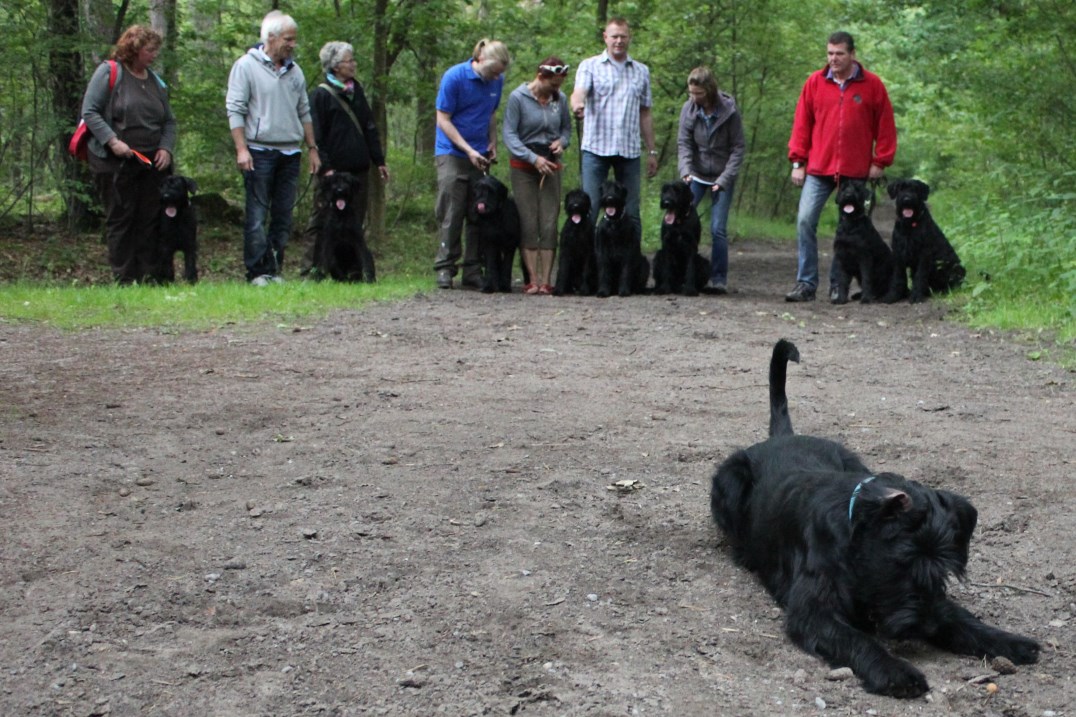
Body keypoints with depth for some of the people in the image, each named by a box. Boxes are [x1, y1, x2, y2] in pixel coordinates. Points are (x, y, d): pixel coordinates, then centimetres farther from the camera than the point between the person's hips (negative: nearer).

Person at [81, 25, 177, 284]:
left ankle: (153, 276, 6)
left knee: (152, 220, 3)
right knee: (120, 220, 1)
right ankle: (125, 279, 4)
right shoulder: (109, 72, -4)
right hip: (115, 163, -5)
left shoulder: (155, 80, 13)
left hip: (152, 163, 5)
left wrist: (166, 148, -1)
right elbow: (89, 112, -8)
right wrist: (112, 141, -18)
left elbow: (169, 121, 17)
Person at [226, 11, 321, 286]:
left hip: (290, 152, 6)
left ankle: (274, 269, 11)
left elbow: (304, 113, 19)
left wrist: (313, 149, 14)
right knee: (257, 216, -4)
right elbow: (235, 110, -7)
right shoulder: (246, 66, -3)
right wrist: (241, 149, -15)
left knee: (283, 216, 6)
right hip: (259, 152, -6)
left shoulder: (294, 71, 14)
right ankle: (258, 272, -2)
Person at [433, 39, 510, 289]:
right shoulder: (454, 77, -12)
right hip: (452, 154, -5)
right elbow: (443, 120, -10)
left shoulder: (497, 81, 4)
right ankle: (445, 268, 1)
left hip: (480, 155, 5)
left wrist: (492, 143, 3)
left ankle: (473, 271, 7)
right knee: (451, 213, -6)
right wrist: (469, 150, -15)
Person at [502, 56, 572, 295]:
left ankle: (546, 281, -2)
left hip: (550, 166, 3)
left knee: (549, 223, -3)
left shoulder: (560, 98, 3)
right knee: (529, 223, -5)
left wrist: (562, 141, -7)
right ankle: (532, 280, -3)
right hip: (523, 167, -3)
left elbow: (567, 127, 16)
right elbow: (509, 134, -10)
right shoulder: (518, 97, -9)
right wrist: (533, 158, -19)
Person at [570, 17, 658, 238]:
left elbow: (645, 114, 17)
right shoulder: (590, 66, 5)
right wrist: (578, 105, -38)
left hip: (630, 151, 3)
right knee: (589, 208, -4)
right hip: (596, 147, -3)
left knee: (631, 213, 4)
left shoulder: (641, 71, 15)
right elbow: (579, 92, -14)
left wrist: (652, 151, 13)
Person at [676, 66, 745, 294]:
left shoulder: (729, 111, -13)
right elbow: (683, 143, -5)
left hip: (722, 177, -3)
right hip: (696, 174, 3)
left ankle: (719, 279, 1)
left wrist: (724, 179, -15)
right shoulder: (688, 109, -6)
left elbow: (738, 148, -8)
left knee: (718, 229, -7)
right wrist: (686, 171, -21)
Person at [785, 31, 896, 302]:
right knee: (805, 221, -11)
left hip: (856, 172, -1)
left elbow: (885, 126, 4)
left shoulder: (871, 85, 1)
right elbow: (801, 124, 7)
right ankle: (806, 283, -6)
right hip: (818, 169, 1)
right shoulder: (815, 82, 5)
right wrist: (798, 161, 2)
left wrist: (880, 162, 0)